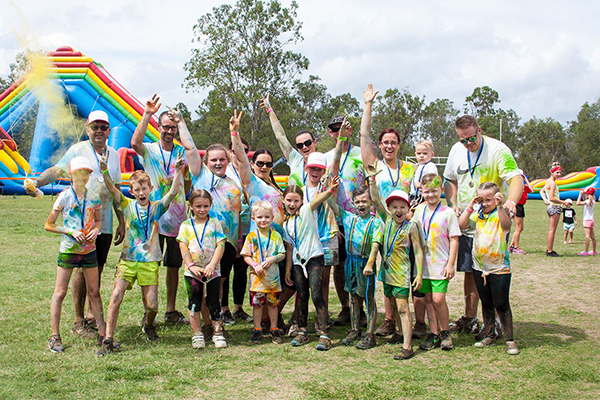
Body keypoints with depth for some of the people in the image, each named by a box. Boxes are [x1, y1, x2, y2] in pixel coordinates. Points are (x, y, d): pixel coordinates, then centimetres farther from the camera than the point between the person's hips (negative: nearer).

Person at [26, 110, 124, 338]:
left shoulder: (113, 155, 13)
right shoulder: (78, 150, -2)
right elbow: (57, 170, -14)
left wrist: (121, 222, 15)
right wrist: (36, 182, -34)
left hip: (105, 224, 5)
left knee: (97, 269, 10)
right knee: (82, 269, -2)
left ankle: (91, 316, 23)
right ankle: (78, 321, 7)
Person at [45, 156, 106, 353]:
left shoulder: (93, 197, 4)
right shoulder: (64, 197, -6)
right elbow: (48, 225, -4)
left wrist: (95, 230, -5)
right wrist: (71, 231, -15)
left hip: (89, 250, 4)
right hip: (68, 250, -3)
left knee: (94, 292, 9)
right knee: (60, 293, -1)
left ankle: (102, 333, 16)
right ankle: (55, 337, 6)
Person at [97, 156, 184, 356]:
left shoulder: (157, 207, 4)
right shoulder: (127, 205, 5)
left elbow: (173, 192, -9)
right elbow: (112, 189, -10)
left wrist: (178, 171, -23)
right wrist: (104, 171, -26)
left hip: (150, 261, 0)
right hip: (128, 259, 0)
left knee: (152, 305, -2)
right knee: (116, 297, -14)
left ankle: (148, 324, 33)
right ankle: (108, 340, -5)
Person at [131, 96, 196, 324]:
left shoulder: (181, 152, 7)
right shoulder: (149, 150, 1)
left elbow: (192, 147, -16)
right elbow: (135, 143, -21)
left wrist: (179, 121, -8)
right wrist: (147, 115, -26)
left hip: (177, 218, 3)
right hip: (154, 217, -2)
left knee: (174, 266, 11)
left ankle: (171, 311, 22)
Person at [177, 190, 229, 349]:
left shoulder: (215, 223, 4)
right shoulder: (186, 225, 5)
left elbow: (220, 246, -4)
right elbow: (183, 247, -2)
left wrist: (212, 265, -15)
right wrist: (191, 266, -15)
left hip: (213, 271, 0)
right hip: (192, 272, 1)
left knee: (214, 303, 3)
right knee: (194, 303, 3)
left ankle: (218, 333, 14)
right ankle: (197, 334, 13)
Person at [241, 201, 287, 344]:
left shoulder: (276, 236, 2)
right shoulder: (251, 236, -1)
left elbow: (282, 254, 3)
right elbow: (246, 256, 0)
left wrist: (272, 259, -16)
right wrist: (255, 265, -16)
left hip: (273, 276, 1)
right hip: (257, 277, -1)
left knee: (273, 303, 8)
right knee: (257, 303, 4)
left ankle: (274, 329, 20)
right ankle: (257, 330, 16)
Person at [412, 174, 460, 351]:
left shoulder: (448, 212, -6)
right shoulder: (419, 210, 7)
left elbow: (454, 240, -6)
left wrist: (451, 264, -10)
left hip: (441, 264, -4)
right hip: (423, 263, 5)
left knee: (438, 299, -9)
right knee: (429, 299, 8)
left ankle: (445, 332, 12)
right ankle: (434, 334, 17)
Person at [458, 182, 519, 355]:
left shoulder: (500, 214, -11)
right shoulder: (477, 215, 4)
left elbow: (506, 225, -33)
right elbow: (461, 224, -6)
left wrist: (499, 206, -46)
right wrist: (470, 206, -12)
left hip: (499, 268, -5)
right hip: (479, 267, 5)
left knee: (501, 304, 0)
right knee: (486, 304, 16)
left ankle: (509, 339, 9)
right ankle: (489, 335, 28)